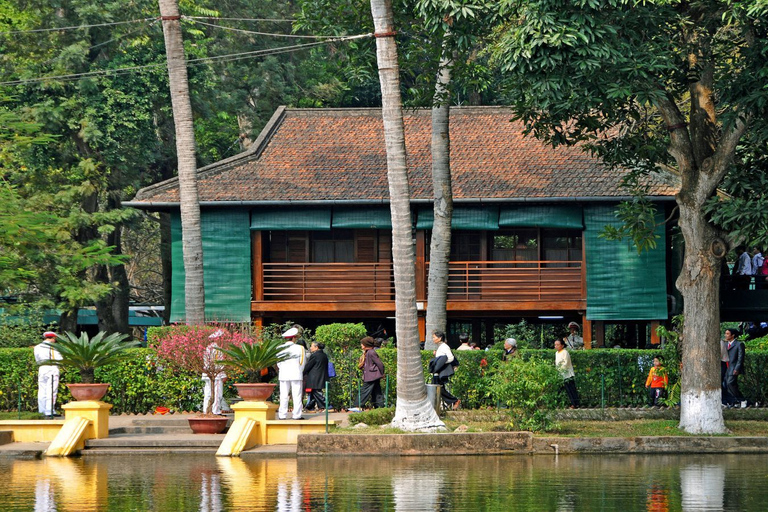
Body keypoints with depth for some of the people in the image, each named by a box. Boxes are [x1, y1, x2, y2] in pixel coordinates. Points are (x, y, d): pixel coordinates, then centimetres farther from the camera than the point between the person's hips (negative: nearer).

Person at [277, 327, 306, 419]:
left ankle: (282, 415, 3)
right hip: (296, 375, -2)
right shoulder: (299, 348, -5)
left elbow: (278, 363, 7)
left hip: (283, 374, 2)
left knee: (284, 396, 4)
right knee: (297, 395, 2)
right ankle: (297, 415, 0)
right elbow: (302, 363, 2)